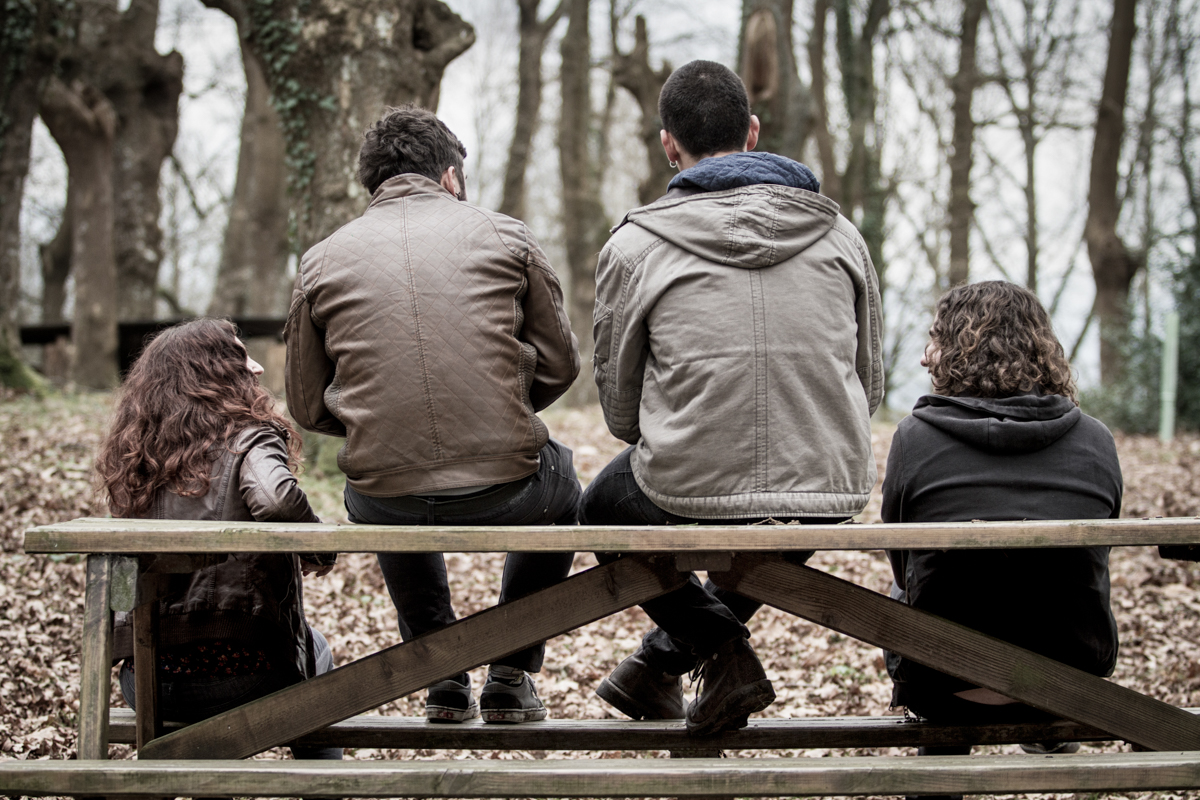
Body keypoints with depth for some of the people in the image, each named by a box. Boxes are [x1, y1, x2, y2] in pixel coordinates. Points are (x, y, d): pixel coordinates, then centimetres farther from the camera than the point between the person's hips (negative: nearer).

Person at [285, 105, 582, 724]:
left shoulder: (322, 261, 7)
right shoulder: (506, 237, 5)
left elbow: (308, 407, 12)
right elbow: (559, 365, 9)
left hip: (386, 507, 2)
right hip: (506, 495, -1)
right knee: (559, 483, 36)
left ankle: (443, 675, 37)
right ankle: (511, 676, 32)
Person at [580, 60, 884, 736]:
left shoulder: (634, 245, -2)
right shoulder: (838, 233, 6)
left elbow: (620, 407, 6)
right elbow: (868, 385, 13)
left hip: (688, 499, -3)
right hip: (831, 501, 3)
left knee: (602, 504, 32)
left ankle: (716, 644, 10)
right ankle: (665, 661, 34)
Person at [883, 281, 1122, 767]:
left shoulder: (917, 435, -12)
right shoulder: (1096, 441, -5)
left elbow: (902, 567, 0)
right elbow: (1092, 565, 8)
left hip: (946, 695, -2)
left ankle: (941, 757, 45)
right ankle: (1054, 734, 50)